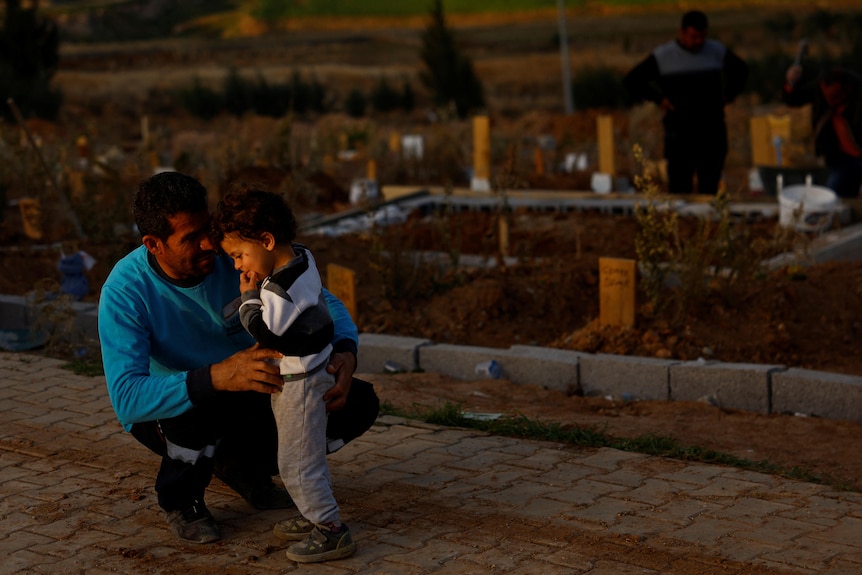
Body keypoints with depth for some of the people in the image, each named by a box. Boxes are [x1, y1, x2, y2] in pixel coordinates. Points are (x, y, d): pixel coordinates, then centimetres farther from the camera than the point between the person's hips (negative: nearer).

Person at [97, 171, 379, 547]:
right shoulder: (125, 291, -28)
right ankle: (180, 500, -5)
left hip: (248, 390, 4)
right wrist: (217, 377, -53)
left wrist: (345, 352, -32)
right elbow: (126, 397, -39)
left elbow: (322, 303, -9)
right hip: (167, 411, -4)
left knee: (358, 403, -11)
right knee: (201, 410, -40)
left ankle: (244, 466, 12)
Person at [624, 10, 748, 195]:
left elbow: (741, 69, 26)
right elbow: (631, 81, 4)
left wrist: (729, 95, 13)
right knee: (680, 186, -7)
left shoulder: (718, 52, 7)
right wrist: (659, 99, -3)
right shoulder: (662, 56, -2)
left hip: (713, 130, 3)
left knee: (710, 185, 4)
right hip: (680, 130, -3)